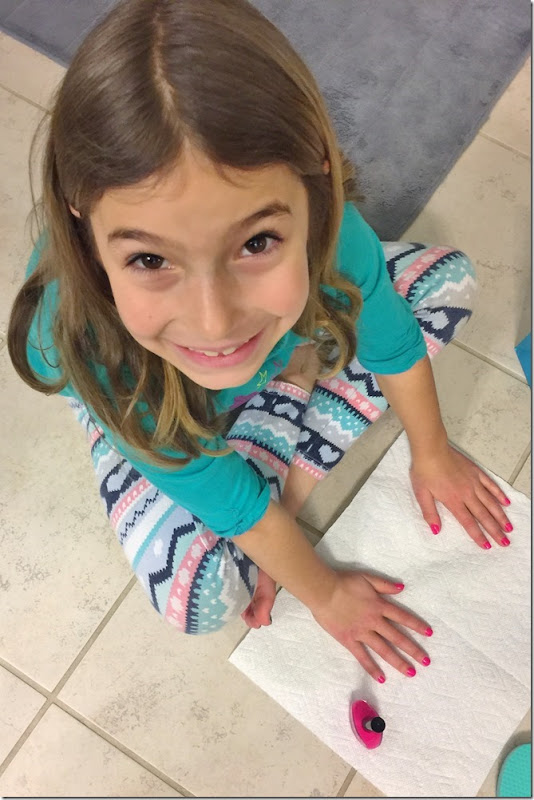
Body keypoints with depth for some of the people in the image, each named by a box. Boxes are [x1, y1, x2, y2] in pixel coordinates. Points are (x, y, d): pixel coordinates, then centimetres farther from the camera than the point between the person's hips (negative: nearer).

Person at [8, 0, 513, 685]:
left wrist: (431, 452, 1)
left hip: (286, 343, 4)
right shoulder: (75, 343, -43)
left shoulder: (319, 219, -38)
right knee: (200, 597, -25)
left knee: (449, 279, -8)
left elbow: (386, 326, -15)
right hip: (145, 412, -3)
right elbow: (225, 497, -29)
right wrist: (322, 593, -13)